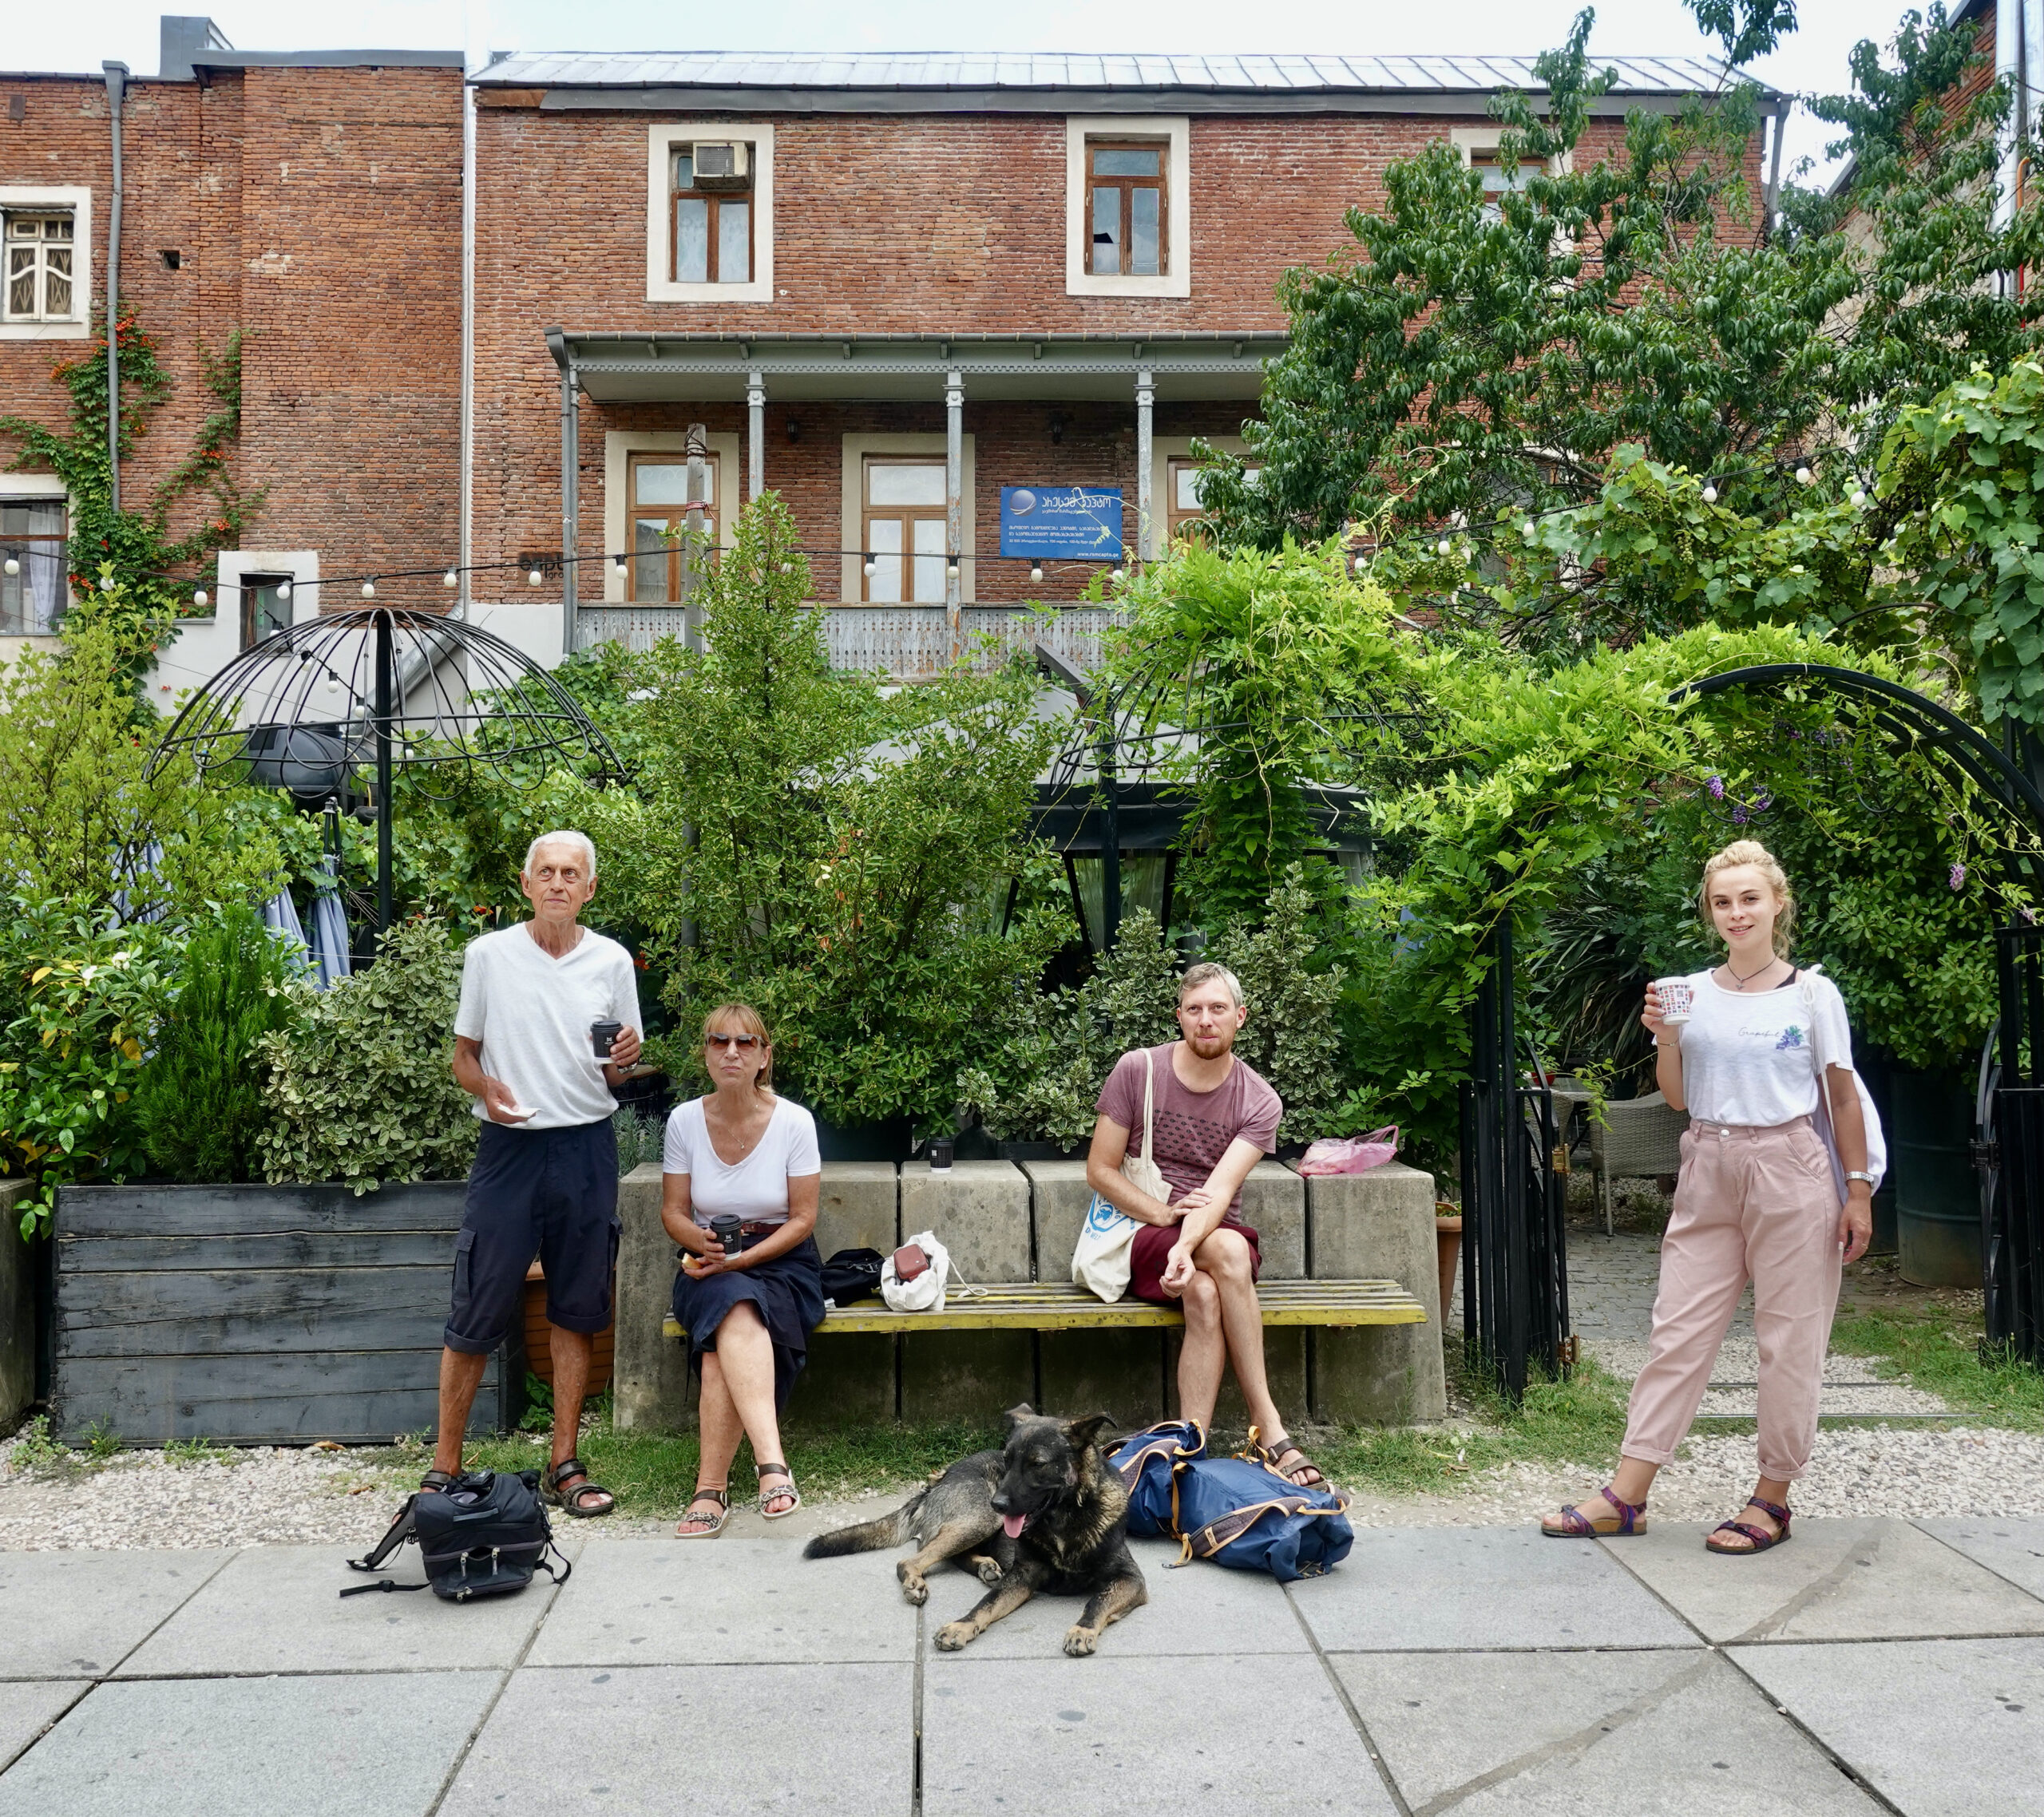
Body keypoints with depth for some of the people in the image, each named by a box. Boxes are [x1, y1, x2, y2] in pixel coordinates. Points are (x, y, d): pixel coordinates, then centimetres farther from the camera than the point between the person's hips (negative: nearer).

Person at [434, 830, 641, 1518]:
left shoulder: (612, 962, 5)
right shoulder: (488, 954, 1)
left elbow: (617, 1075, 11)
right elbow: (463, 1055, 6)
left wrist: (624, 1058, -12)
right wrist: (486, 1088, -14)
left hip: (586, 1149, 2)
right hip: (509, 1146, -2)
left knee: (576, 1311, 7)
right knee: (478, 1311, -1)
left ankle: (564, 1467, 17)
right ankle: (444, 1467, 11)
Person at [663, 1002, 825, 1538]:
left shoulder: (794, 1122, -6)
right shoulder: (685, 1121, 0)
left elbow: (802, 1219, -4)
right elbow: (673, 1212, 5)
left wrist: (740, 1258, -16)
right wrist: (704, 1244, -17)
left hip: (781, 1262, -1)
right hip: (709, 1268, 1)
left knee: (726, 1342, -34)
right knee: (736, 1315, -36)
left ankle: (711, 1488, -34)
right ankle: (771, 1463, -47)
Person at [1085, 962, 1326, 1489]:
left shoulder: (1259, 1102, -2)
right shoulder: (1138, 1070, -1)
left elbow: (1221, 1188, -17)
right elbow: (1099, 1170, -1)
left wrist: (1187, 1245, -37)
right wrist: (1165, 1214, -16)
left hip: (1218, 1234, 1)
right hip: (1141, 1234, -1)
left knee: (1204, 1293, -36)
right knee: (1226, 1251, -34)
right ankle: (1269, 1429, -32)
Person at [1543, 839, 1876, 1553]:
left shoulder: (1812, 994, 0)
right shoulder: (1691, 993, 7)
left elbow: (1844, 1099, 2)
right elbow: (1678, 1098, 8)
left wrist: (1859, 1190, -3)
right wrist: (1664, 1038, -8)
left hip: (1789, 1174, -3)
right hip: (1709, 1174, 3)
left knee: (1788, 1338, 3)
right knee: (1679, 1328, 2)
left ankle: (1773, 1499, 15)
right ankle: (1626, 1495, 2)